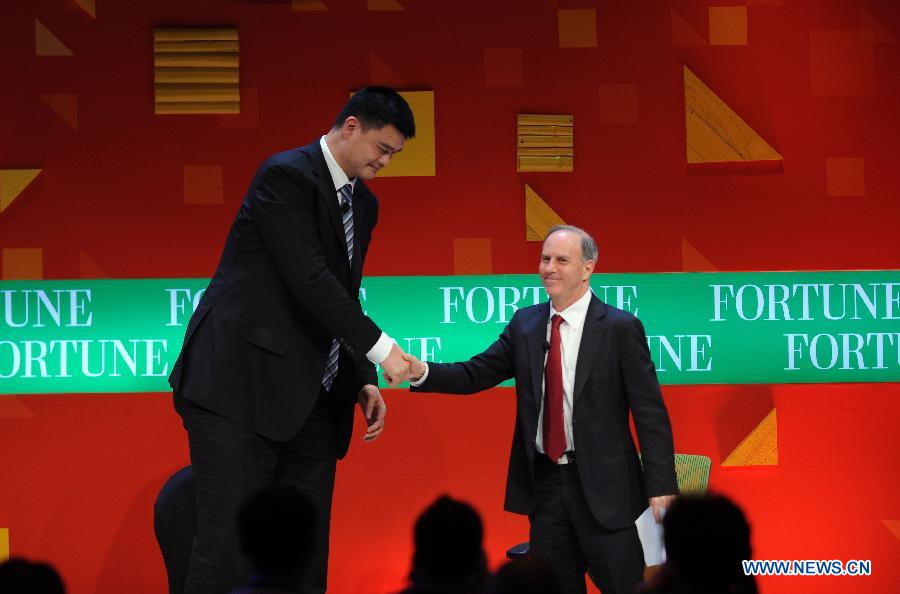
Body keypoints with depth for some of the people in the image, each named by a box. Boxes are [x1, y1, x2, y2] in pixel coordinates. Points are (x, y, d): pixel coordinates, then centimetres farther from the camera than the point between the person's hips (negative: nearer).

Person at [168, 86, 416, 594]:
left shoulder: (364, 204, 17)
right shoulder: (286, 176, -9)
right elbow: (310, 281, -18)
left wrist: (363, 382, 11)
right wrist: (380, 348, -17)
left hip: (310, 403, 8)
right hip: (241, 389, -8)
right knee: (230, 547, -13)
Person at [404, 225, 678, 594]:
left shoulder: (620, 328, -7)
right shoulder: (525, 324, 7)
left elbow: (650, 412, -8)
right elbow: (476, 375, 4)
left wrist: (661, 486, -13)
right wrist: (422, 372, -16)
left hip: (601, 486, -5)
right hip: (544, 484, 5)